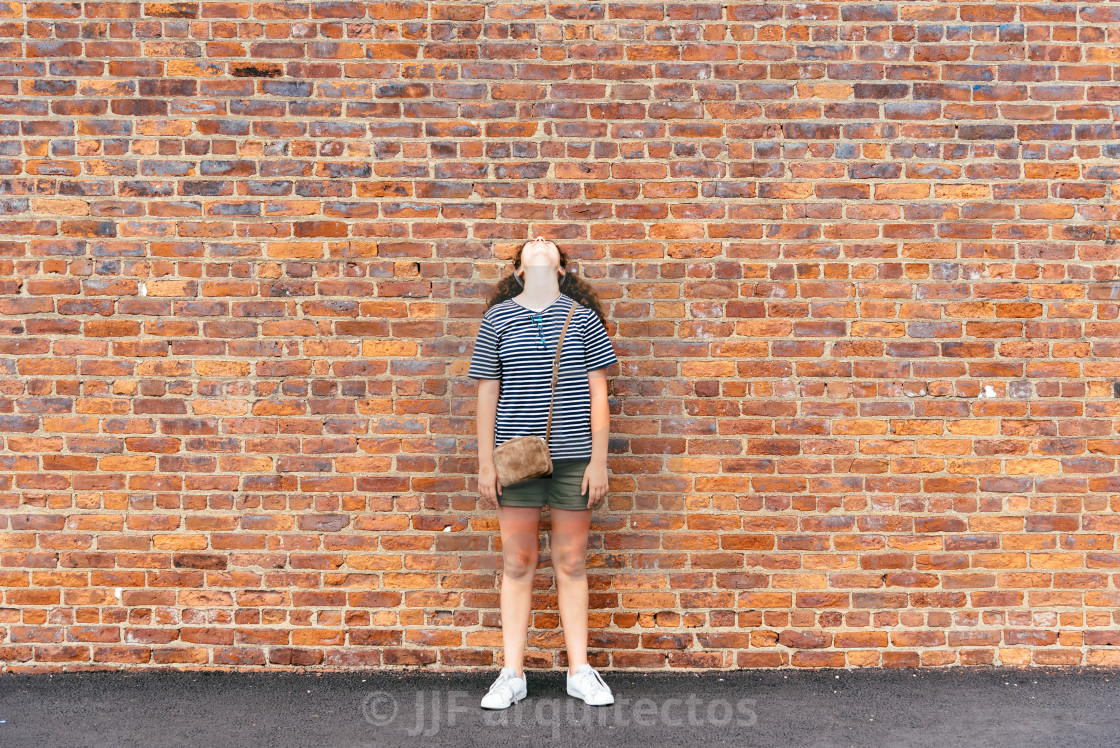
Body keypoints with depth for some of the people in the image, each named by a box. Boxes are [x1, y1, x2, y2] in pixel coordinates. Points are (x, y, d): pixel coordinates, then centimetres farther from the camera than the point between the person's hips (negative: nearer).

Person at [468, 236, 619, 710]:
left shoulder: (582, 316, 4)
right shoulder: (498, 317, 5)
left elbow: (598, 393, 3)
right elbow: (487, 393, 5)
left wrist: (599, 460, -2)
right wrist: (485, 463, 1)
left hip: (573, 456, 0)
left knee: (571, 563, 8)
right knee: (517, 564, 7)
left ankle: (580, 671, 21)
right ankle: (511, 675, 18)